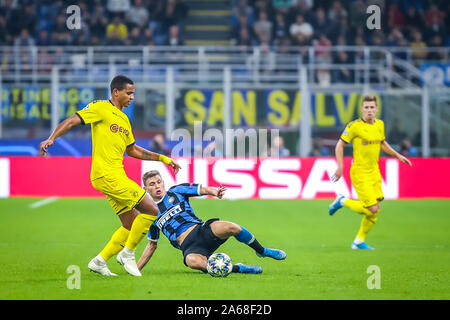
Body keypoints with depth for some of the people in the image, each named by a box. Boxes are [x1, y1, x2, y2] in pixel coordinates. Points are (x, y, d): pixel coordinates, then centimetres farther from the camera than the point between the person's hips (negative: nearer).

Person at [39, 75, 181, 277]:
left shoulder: (124, 119, 22)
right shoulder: (100, 108, -3)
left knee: (131, 225, 9)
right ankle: (127, 253, -1)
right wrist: (51, 139, -26)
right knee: (151, 210, -12)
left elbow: (132, 150, 31)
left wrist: (163, 158, 29)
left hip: (116, 176, 9)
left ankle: (99, 262, 15)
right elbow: (71, 121, -10)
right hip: (106, 175, -9)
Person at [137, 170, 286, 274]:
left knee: (230, 227, -32)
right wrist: (136, 268, 20)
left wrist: (213, 191, -23)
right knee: (193, 261, -39)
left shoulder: (176, 191, 12)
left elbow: (201, 189, 1)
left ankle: (263, 251, -5)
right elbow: (152, 245, 25)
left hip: (201, 230, 0)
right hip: (189, 246, 0)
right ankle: (238, 268, -27)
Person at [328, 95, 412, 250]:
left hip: (374, 172, 7)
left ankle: (359, 241, 21)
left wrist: (398, 155, 18)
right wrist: (340, 167, -12)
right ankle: (343, 201, 11)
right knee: (372, 209, -13)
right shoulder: (354, 126, -13)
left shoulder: (379, 124, 6)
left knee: (375, 211, 5)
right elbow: (340, 145, -6)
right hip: (359, 172, -7)